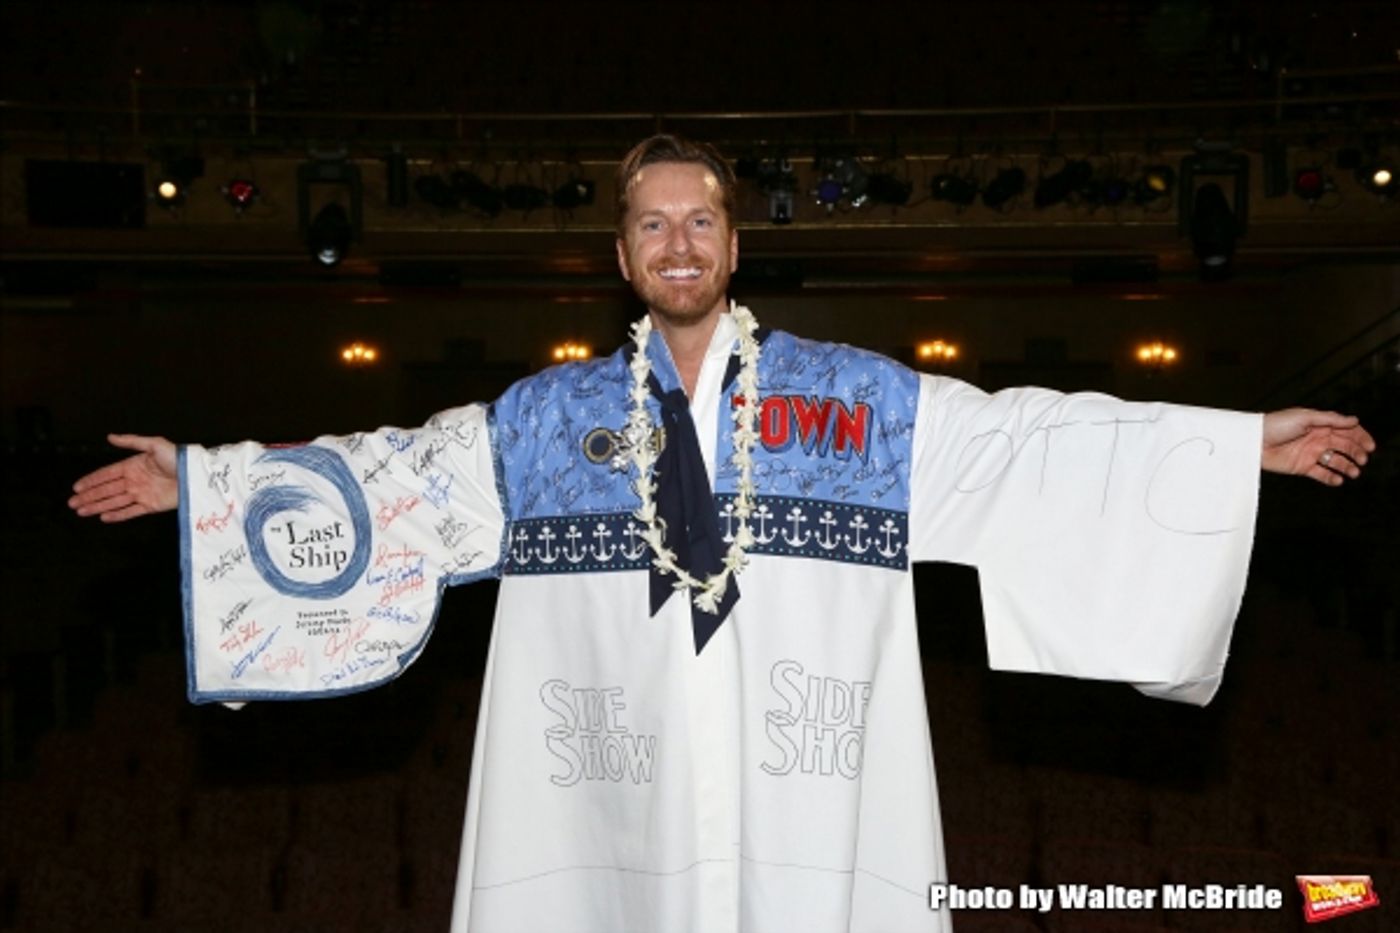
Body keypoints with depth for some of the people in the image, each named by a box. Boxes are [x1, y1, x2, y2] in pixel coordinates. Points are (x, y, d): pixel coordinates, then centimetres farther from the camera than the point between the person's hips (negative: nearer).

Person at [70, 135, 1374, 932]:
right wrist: (207, 480, 9)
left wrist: (1246, 442, -2)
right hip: (621, 811, 1)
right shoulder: (552, 414, 9)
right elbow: (396, 477, 11)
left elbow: (1033, 441, 2)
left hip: (812, 806, -1)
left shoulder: (854, 394, 5)